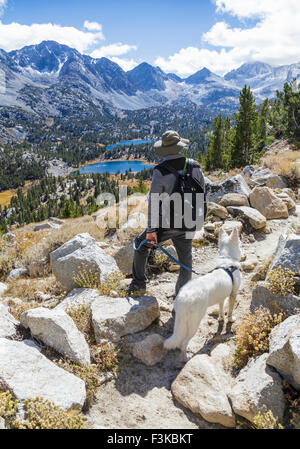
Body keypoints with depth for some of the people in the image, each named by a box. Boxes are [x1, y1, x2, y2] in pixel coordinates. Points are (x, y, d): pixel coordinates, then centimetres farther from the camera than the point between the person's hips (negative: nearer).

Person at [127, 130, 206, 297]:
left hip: (166, 223, -4)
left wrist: (152, 229, -11)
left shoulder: (161, 171, -16)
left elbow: (154, 201, -17)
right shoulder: (195, 167, -1)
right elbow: (201, 194, 7)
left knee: (141, 243, 19)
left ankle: (139, 284, 25)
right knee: (186, 257, 18)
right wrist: (200, 217, 20)